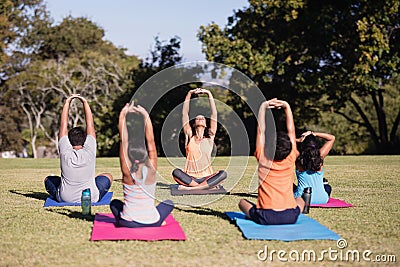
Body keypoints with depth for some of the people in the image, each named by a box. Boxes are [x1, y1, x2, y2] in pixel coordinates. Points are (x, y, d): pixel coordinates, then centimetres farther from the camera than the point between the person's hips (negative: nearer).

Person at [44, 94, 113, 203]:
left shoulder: (65, 152, -12)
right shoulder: (89, 151, -13)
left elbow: (63, 125, -3)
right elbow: (90, 125, -4)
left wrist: (67, 103, 3)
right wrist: (85, 102, 2)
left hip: (65, 199, 1)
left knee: (48, 179, 26)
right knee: (108, 177, 24)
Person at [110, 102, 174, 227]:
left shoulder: (127, 170, -13)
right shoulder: (151, 170, -10)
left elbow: (123, 140, -9)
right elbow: (150, 140, -3)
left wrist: (123, 114, -6)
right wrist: (146, 115, 1)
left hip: (129, 223, -1)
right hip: (152, 222, 1)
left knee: (114, 203, 31)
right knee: (169, 203, 30)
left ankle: (121, 220, 13)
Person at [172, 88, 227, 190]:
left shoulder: (209, 138, 12)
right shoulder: (190, 137, 13)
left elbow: (214, 114, 8)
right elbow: (184, 114, 9)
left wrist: (209, 94, 7)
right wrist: (189, 94, 7)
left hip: (206, 177, 1)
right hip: (190, 177, 0)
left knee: (223, 174, -30)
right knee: (176, 172, -31)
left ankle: (190, 188, -36)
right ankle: (205, 186, -35)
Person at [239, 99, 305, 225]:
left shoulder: (263, 159, -4)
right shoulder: (290, 160, 0)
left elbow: (261, 131, 2)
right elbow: (291, 131, 7)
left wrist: (263, 107, 3)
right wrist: (287, 107, 8)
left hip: (266, 217, -2)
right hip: (290, 217, 2)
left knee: (242, 202, 25)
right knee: (300, 200, 35)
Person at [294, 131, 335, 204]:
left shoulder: (298, 158, -13)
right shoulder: (320, 156, -10)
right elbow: (332, 138, 6)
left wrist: (298, 140, -8)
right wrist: (313, 134, -1)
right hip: (322, 199, 1)